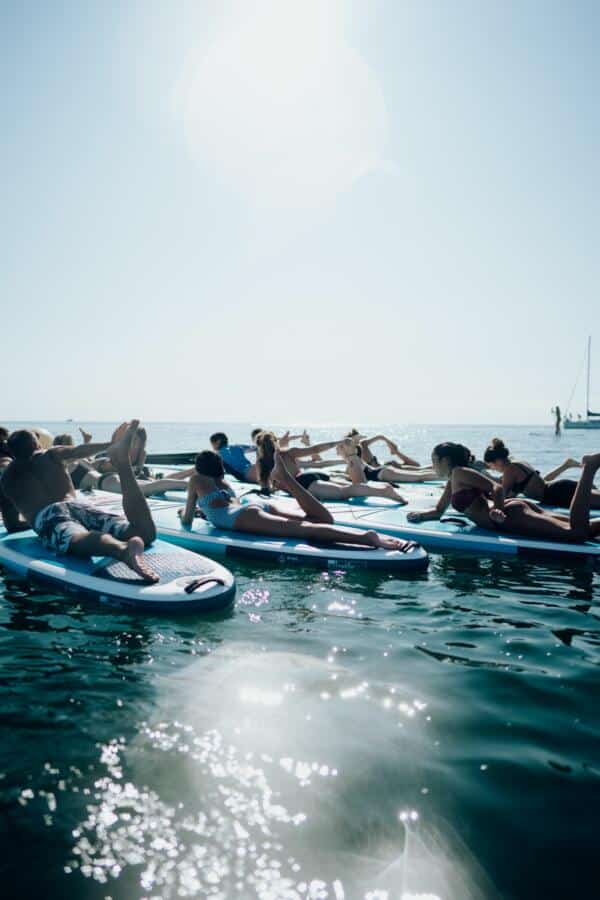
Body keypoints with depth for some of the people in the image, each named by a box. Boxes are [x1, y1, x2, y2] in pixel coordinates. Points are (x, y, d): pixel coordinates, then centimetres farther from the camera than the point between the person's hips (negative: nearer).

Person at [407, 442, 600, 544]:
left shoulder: (460, 472, -2)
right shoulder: (453, 481, 27)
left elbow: (497, 487, -13)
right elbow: (438, 511, 34)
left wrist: (497, 510, -24)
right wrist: (419, 515, 17)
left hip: (512, 515, -9)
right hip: (516, 509, 9)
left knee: (578, 532, -23)